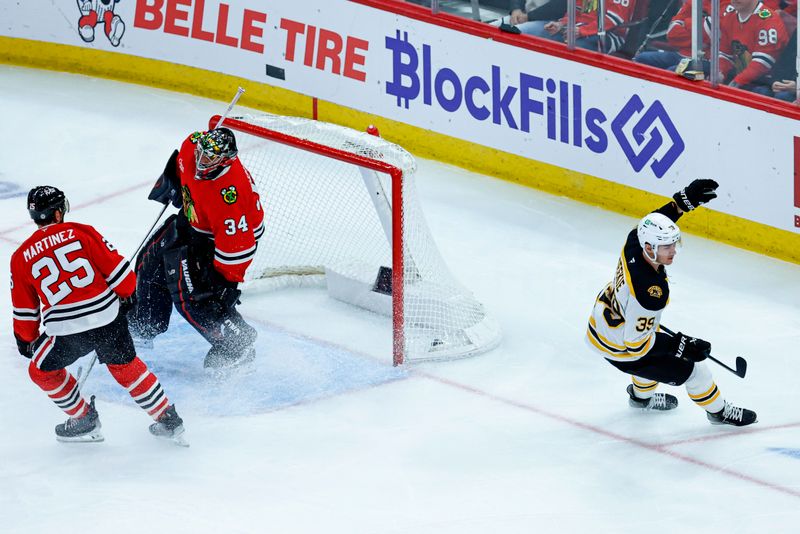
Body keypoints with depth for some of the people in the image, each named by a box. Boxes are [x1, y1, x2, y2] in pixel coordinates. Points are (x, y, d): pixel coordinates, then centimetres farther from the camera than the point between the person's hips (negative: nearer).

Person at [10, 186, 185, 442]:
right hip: (108, 315, 2)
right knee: (125, 366, 23)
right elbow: (115, 266, 2)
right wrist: (128, 294, 20)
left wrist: (26, 339, 28)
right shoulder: (80, 232, 2)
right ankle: (168, 418, 26)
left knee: (42, 371, 24)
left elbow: (25, 310, 12)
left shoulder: (21, 257, 6)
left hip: (66, 330, -2)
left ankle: (84, 419, 26)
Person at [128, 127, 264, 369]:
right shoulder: (192, 146, -21)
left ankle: (237, 345, 1)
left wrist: (226, 279, -29)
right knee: (151, 260, 17)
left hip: (225, 236, -9)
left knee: (191, 293, -13)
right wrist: (170, 180, 15)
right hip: (193, 220, 9)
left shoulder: (231, 191, -41)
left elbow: (237, 242, -34)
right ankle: (143, 327, 37)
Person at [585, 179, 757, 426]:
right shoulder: (651, 293, -39)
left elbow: (657, 219, 5)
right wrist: (679, 345, -23)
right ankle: (718, 411, 32)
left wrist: (686, 198, -2)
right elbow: (635, 343, -31)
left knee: (662, 349, 33)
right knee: (689, 368, 7)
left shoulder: (635, 241, -19)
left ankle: (641, 396, 58)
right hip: (619, 347, -8)